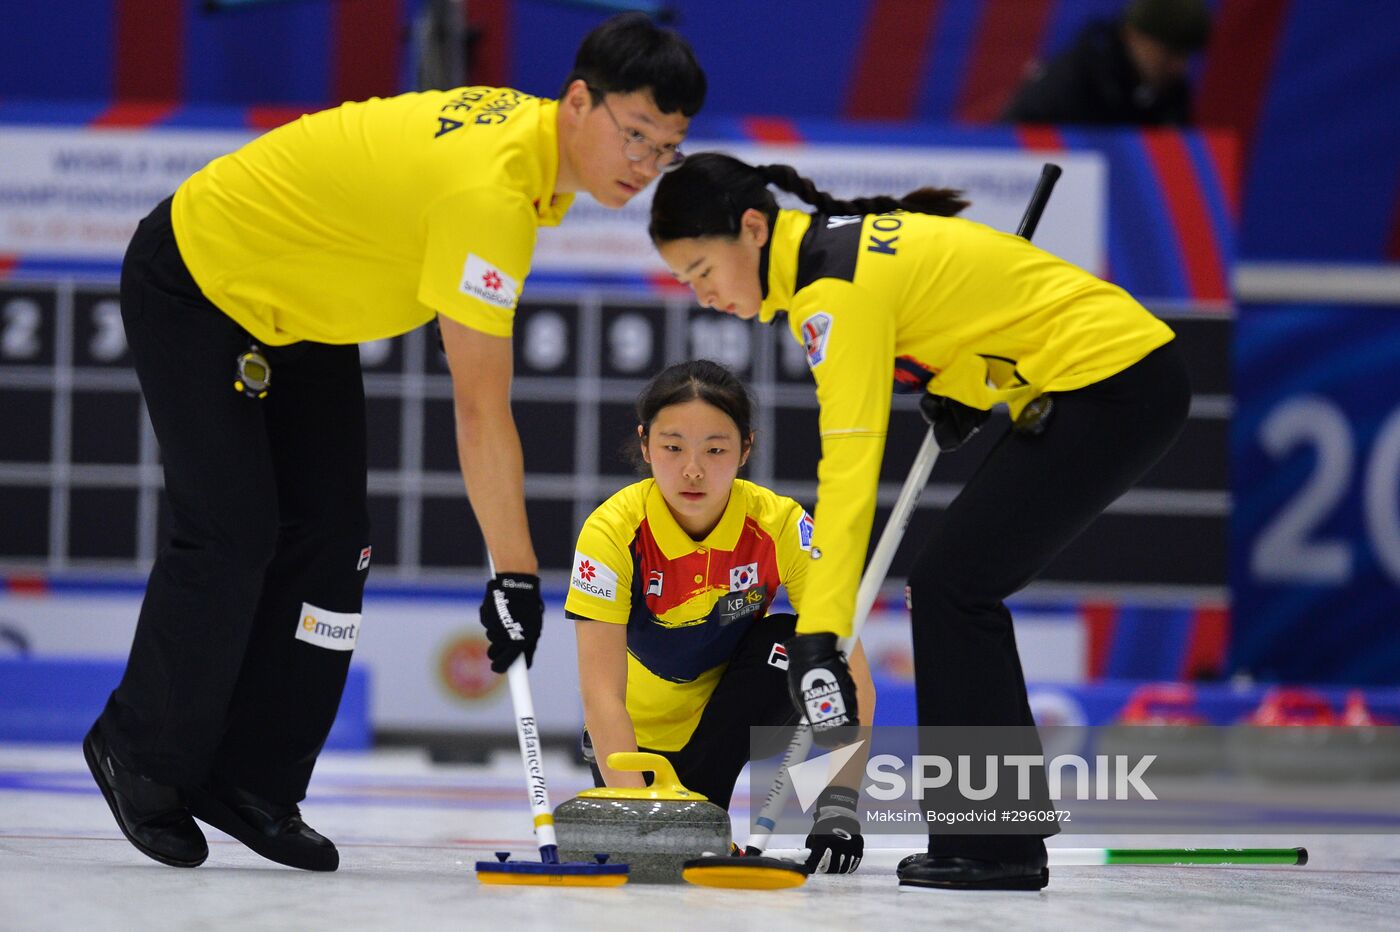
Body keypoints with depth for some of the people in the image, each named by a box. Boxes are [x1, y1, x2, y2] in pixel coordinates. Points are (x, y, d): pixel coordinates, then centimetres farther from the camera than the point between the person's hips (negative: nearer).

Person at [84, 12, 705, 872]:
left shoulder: (533, 134, -8)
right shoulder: (490, 186, -36)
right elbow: (481, 408, -35)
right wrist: (516, 575, -32)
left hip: (302, 308, 9)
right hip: (196, 279, -9)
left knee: (330, 537, 2)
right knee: (232, 534, -11)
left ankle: (253, 785, 8)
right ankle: (143, 755, 10)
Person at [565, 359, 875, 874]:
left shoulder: (782, 526, -24)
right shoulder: (614, 531, -27)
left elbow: (851, 677, -29)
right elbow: (601, 692, -32)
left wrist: (839, 801, -42)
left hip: (732, 713, 0)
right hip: (642, 729, 1)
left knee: (792, 642, -27)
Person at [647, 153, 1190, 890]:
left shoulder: (836, 288, -19)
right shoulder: (837, 244, 10)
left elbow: (849, 467, -25)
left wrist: (820, 635, -27)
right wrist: (953, 393, 8)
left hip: (1115, 385, -10)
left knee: (951, 585, -11)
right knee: (951, 586, 9)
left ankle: (995, 846, -7)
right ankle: (983, 834, 12)